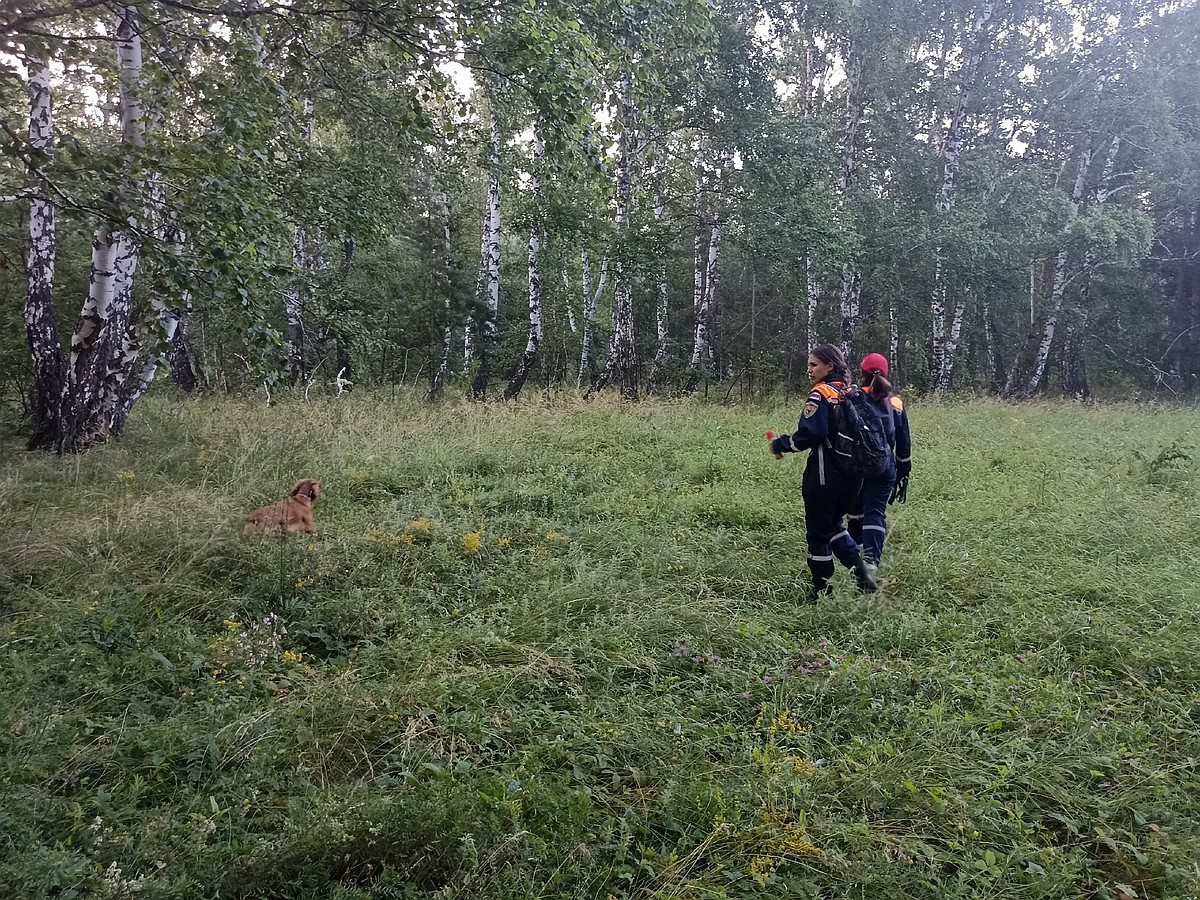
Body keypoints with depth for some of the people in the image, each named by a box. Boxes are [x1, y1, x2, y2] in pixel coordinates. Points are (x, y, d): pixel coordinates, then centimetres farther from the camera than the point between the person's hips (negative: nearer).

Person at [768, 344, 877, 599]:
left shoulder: (821, 394, -14)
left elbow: (810, 434, -23)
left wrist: (780, 445, -9)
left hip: (825, 475, -8)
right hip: (853, 474, 8)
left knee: (818, 531, 6)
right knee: (833, 524, 24)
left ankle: (822, 591, 14)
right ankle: (863, 576, 11)